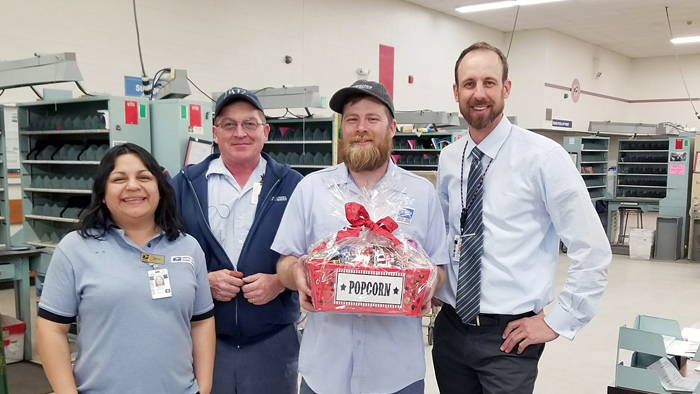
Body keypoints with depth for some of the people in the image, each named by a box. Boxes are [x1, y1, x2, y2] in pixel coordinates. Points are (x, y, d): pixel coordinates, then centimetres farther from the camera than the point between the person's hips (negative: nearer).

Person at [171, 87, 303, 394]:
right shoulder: (185, 185, 3)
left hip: (273, 341, 0)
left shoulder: (291, 185, 0)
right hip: (202, 339, 1)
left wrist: (279, 282, -14)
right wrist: (203, 281, -12)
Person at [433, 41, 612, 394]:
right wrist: (435, 289, 7)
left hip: (508, 337, -4)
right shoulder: (448, 160, 3)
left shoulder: (543, 156, -12)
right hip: (450, 328, 5)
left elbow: (593, 251, -11)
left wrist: (557, 321, -9)